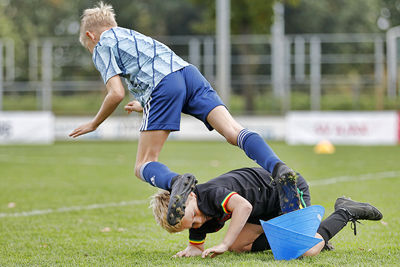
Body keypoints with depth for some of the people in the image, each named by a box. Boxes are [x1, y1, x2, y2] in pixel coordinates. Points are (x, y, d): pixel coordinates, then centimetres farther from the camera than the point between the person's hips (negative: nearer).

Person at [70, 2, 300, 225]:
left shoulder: (102, 47, 15)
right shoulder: (130, 35, 38)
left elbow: (117, 94, 2)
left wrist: (94, 124, 17)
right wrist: (143, 105, 55)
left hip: (163, 86, -7)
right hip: (190, 73, 7)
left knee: (144, 166, -1)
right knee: (234, 132, -9)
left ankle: (177, 182, -34)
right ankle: (279, 169, -35)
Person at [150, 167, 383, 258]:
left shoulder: (211, 193, -31)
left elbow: (244, 206, -47)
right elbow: (197, 246, 10)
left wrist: (224, 244, -43)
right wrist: (192, 250, -15)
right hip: (271, 206, 10)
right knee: (240, 245, 2)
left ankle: (346, 212, 3)